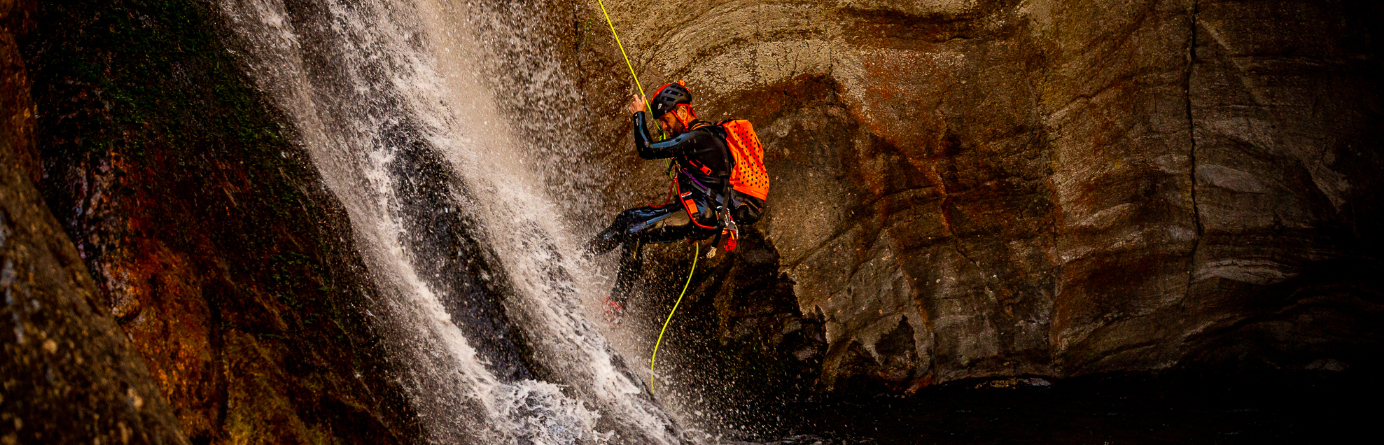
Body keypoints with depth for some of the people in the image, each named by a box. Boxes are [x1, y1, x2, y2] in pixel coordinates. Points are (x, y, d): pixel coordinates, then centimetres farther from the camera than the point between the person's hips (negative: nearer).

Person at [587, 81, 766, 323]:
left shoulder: (698, 138, -17)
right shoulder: (702, 135, 14)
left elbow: (647, 150, -17)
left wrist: (639, 114, -7)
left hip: (705, 216, -10)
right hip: (696, 209, 10)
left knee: (634, 234, -17)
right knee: (626, 218, 9)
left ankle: (615, 305, -14)